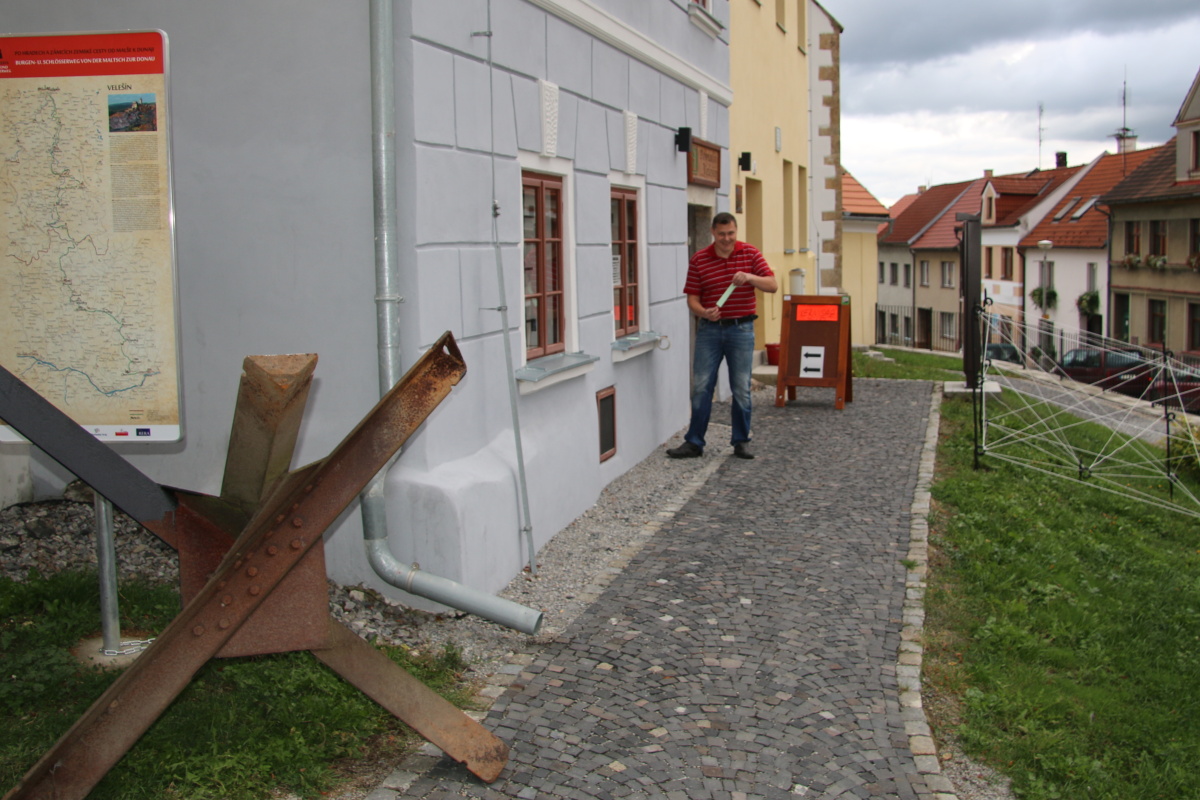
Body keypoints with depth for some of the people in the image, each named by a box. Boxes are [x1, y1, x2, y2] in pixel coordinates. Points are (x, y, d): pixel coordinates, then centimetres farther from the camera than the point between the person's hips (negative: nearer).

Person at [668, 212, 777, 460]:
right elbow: (692, 297, 0)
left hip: (741, 329, 0)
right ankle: (694, 442, 8)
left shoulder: (751, 254, -1)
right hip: (709, 329, 1)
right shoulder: (699, 259, 0)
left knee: (741, 389, 4)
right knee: (701, 387, 1)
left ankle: (741, 441, 15)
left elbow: (772, 285, -6)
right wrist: (703, 312, -22)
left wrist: (750, 277, -25)